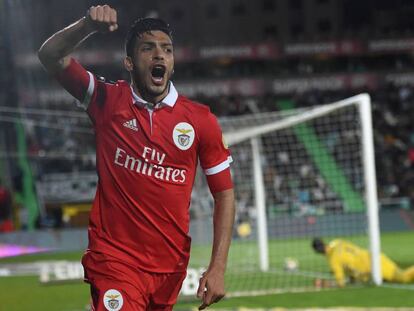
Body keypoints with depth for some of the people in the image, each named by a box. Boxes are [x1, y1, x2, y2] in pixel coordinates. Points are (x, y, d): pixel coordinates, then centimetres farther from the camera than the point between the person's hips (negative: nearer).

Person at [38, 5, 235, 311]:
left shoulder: (201, 120, 0)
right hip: (114, 259, -2)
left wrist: (218, 268, -6)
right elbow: (51, 56, -6)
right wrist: (87, 26, -25)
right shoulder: (109, 101, 0)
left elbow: (224, 193, 3)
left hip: (171, 264, 3)